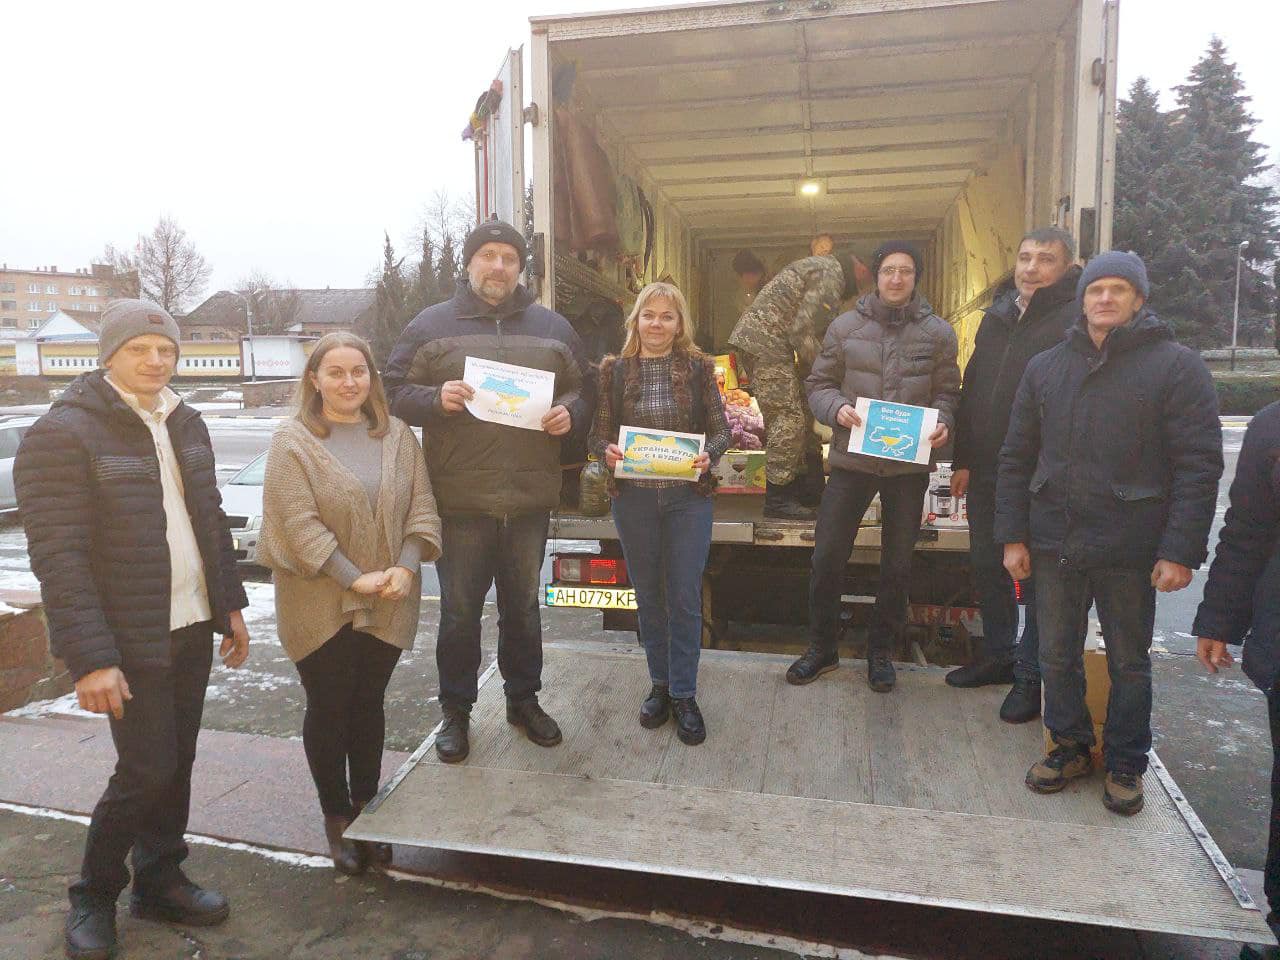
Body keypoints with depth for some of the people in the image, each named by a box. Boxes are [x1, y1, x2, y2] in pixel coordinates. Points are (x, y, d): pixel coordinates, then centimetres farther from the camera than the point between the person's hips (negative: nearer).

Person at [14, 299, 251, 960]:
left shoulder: (184, 424, 9)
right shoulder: (62, 433, -13)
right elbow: (58, 558, -18)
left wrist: (229, 606, 12)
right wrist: (90, 658, -22)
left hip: (192, 630, 6)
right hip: (129, 640, -6)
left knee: (176, 763, 14)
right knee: (147, 770, -1)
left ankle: (159, 882, 32)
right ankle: (93, 896, 24)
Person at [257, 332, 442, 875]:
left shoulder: (397, 436, 5)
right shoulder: (292, 442, -7)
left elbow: (421, 509, 2)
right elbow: (300, 524, -15)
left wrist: (405, 568, -13)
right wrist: (354, 579, -19)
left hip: (387, 606, 3)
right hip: (320, 607, -3)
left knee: (369, 704, 15)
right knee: (328, 709, 10)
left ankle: (366, 809, 30)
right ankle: (336, 818, 26)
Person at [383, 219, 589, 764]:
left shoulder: (551, 329, 9)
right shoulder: (432, 325, 3)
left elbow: (582, 390, 14)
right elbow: (395, 390, 2)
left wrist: (568, 413, -7)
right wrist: (437, 399, -17)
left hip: (530, 499, 2)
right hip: (459, 499, -2)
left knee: (523, 607, 16)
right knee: (459, 611, 8)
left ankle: (524, 699, 34)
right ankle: (456, 711, 26)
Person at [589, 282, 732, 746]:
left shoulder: (698, 367, 1)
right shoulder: (615, 371, 3)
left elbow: (722, 428, 3)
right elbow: (598, 433, 4)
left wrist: (708, 456, -17)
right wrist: (607, 452, -17)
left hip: (688, 497, -1)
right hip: (633, 498, 1)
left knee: (685, 598, 2)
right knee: (648, 595, 12)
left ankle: (684, 694, 16)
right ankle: (660, 684, 28)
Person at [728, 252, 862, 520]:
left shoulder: (821, 266, 21)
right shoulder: (830, 277, -12)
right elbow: (802, 332, -18)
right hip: (767, 343, -11)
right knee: (789, 418, -10)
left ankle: (809, 491, 23)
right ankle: (777, 500, -6)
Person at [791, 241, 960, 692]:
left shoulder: (938, 332, 2)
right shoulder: (846, 325, 0)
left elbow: (947, 392, 8)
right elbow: (819, 383, 4)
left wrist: (942, 422, -13)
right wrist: (836, 409, -16)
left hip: (910, 465, 1)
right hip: (852, 458, -1)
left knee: (897, 563, 12)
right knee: (828, 556, 2)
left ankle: (881, 650, 31)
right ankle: (821, 647, 21)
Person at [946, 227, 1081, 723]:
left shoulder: (1076, 321, -11)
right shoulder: (998, 315, 11)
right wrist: (962, 459, 11)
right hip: (986, 471, 7)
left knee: (1036, 576, 4)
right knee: (987, 566, 16)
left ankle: (1030, 673, 19)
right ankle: (998, 654, 33)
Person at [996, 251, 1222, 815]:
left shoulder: (1175, 365, -4)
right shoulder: (1045, 368, 8)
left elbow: (1199, 466, -9)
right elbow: (1016, 457, 8)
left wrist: (1181, 551, -15)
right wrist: (1013, 536, 2)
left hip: (1131, 550, -3)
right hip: (1053, 544, 4)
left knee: (1129, 663, 12)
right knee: (1057, 656, 13)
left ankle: (1126, 765, 29)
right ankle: (1070, 747, 32)